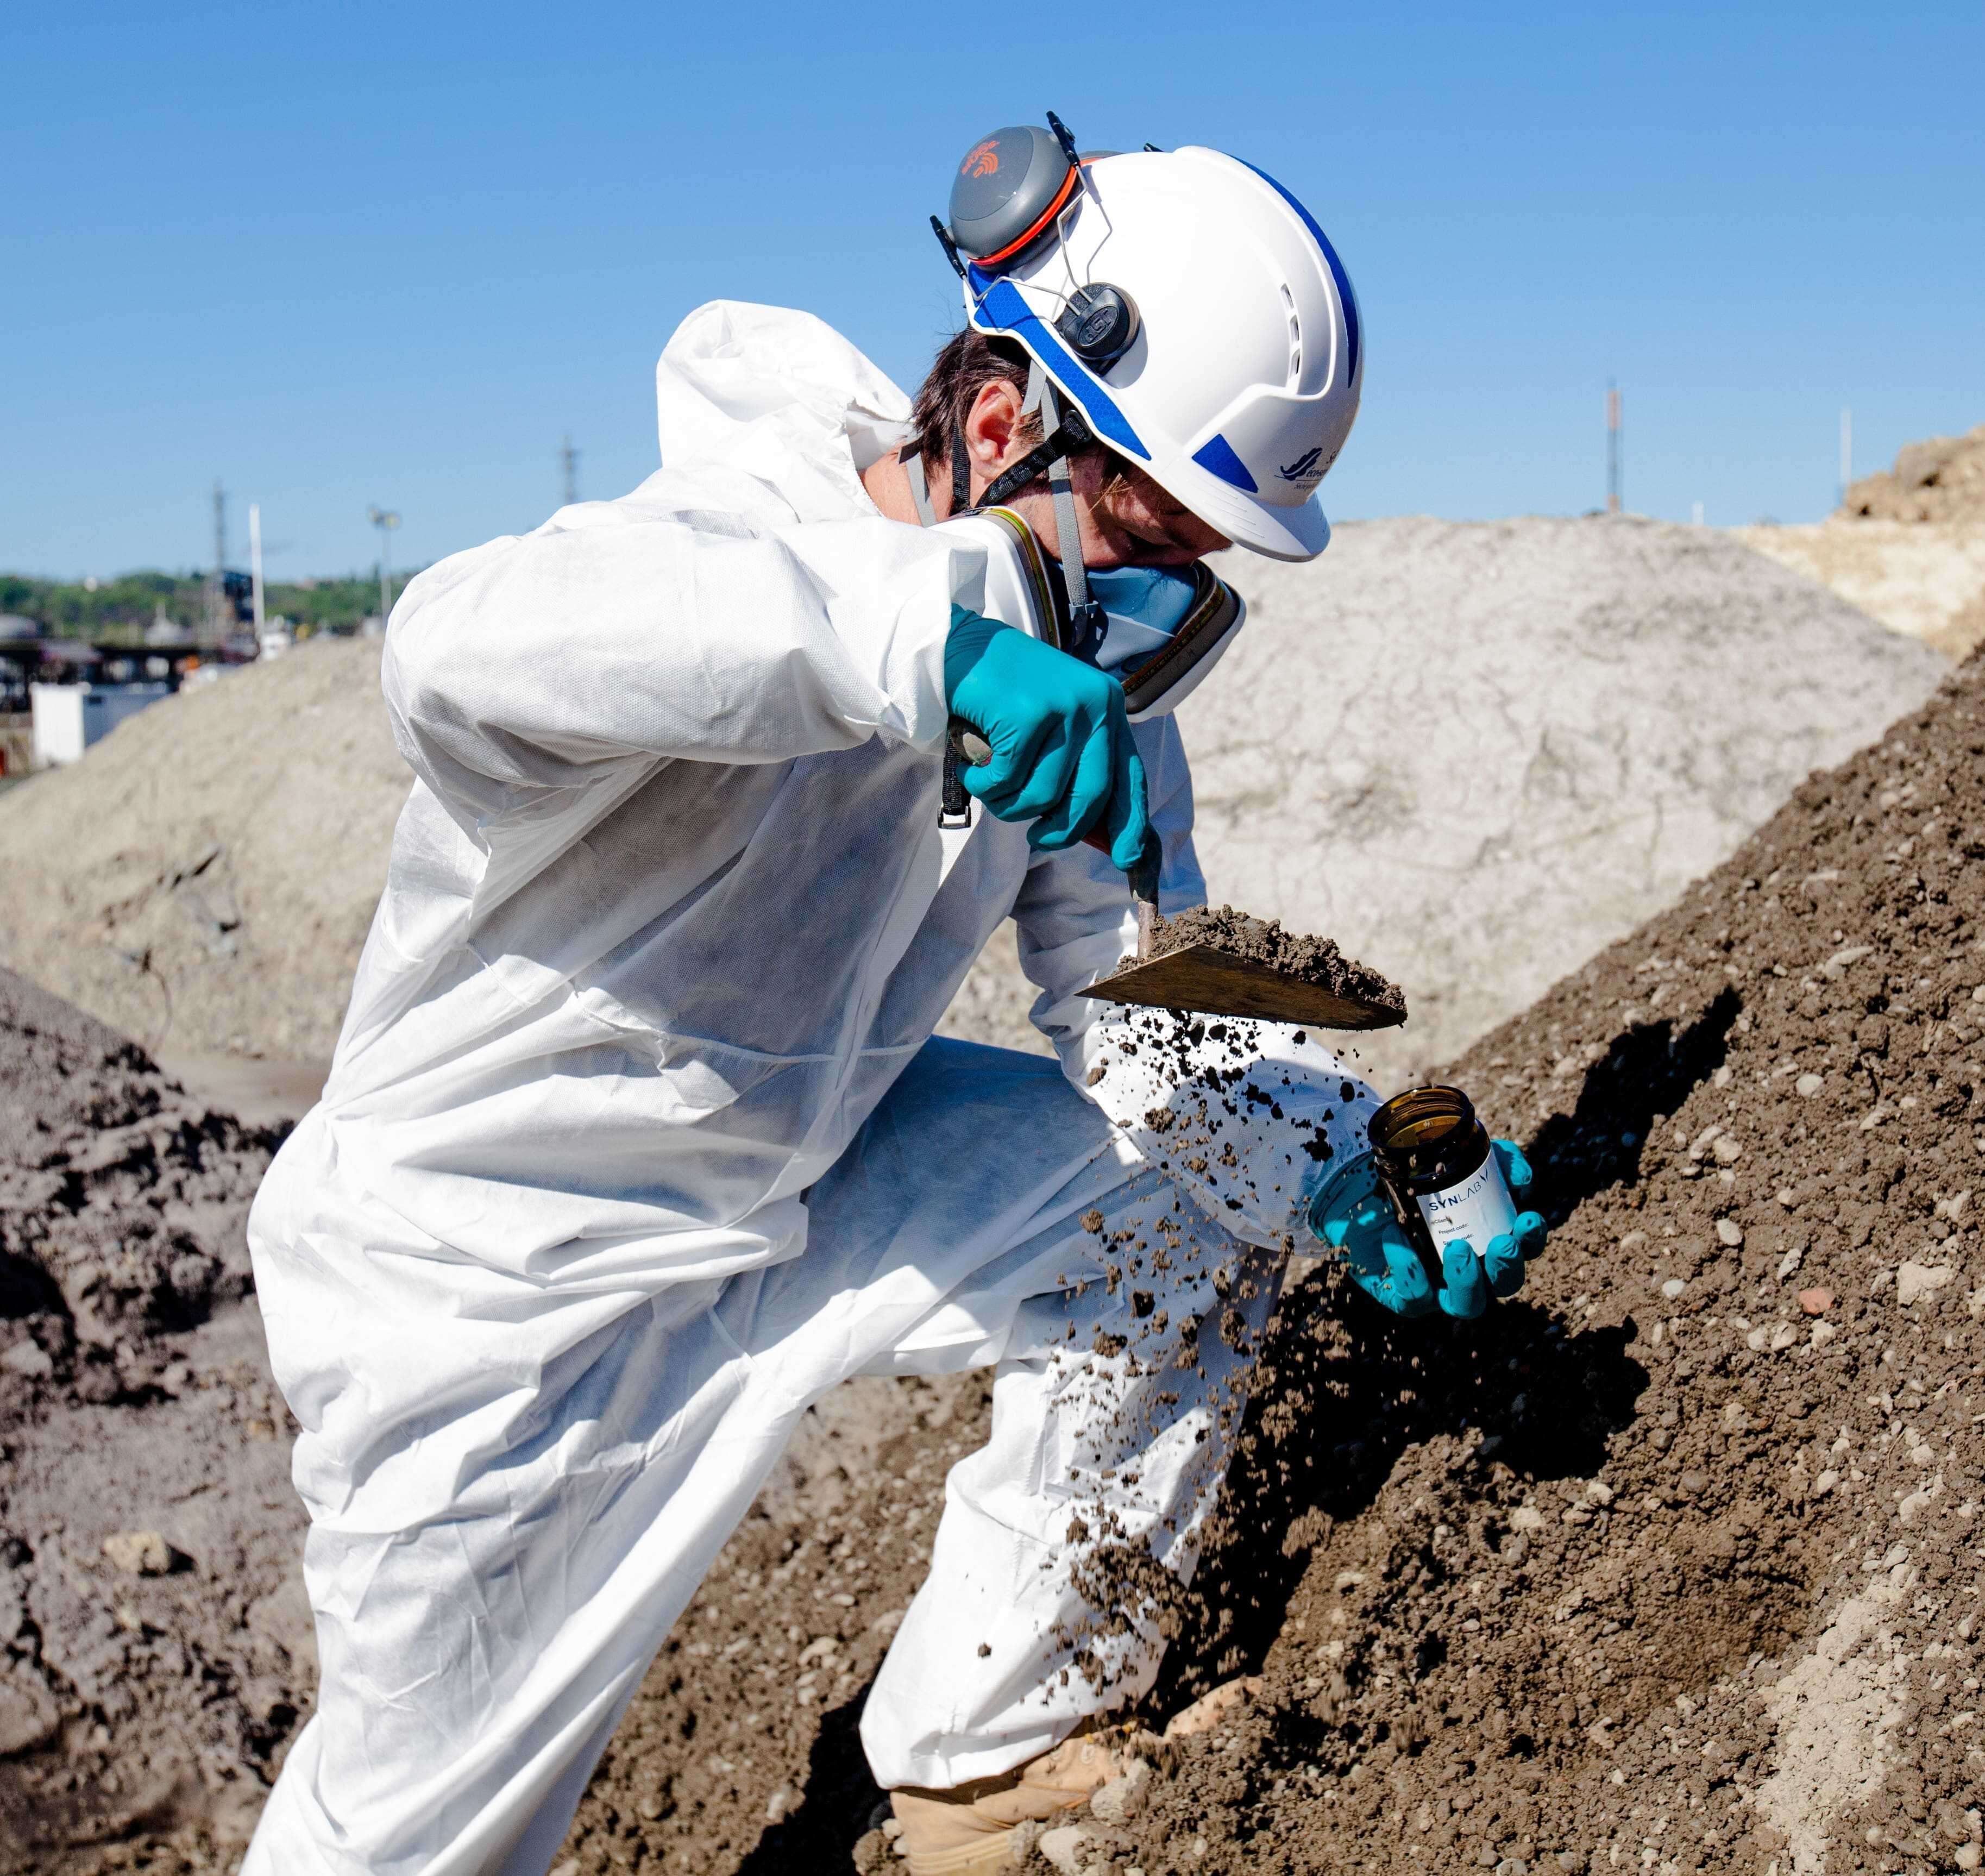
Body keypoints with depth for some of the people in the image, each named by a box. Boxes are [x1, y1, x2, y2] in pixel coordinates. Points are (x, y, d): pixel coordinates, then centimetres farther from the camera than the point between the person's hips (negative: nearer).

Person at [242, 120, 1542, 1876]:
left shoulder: (1085, 681, -9)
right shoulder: (723, 544, -31)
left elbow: (1137, 991, -1)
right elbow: (466, 641, -53)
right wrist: (918, 629, -63)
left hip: (808, 1180, 6)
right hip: (494, 1296, -6)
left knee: (1251, 1137, -3)